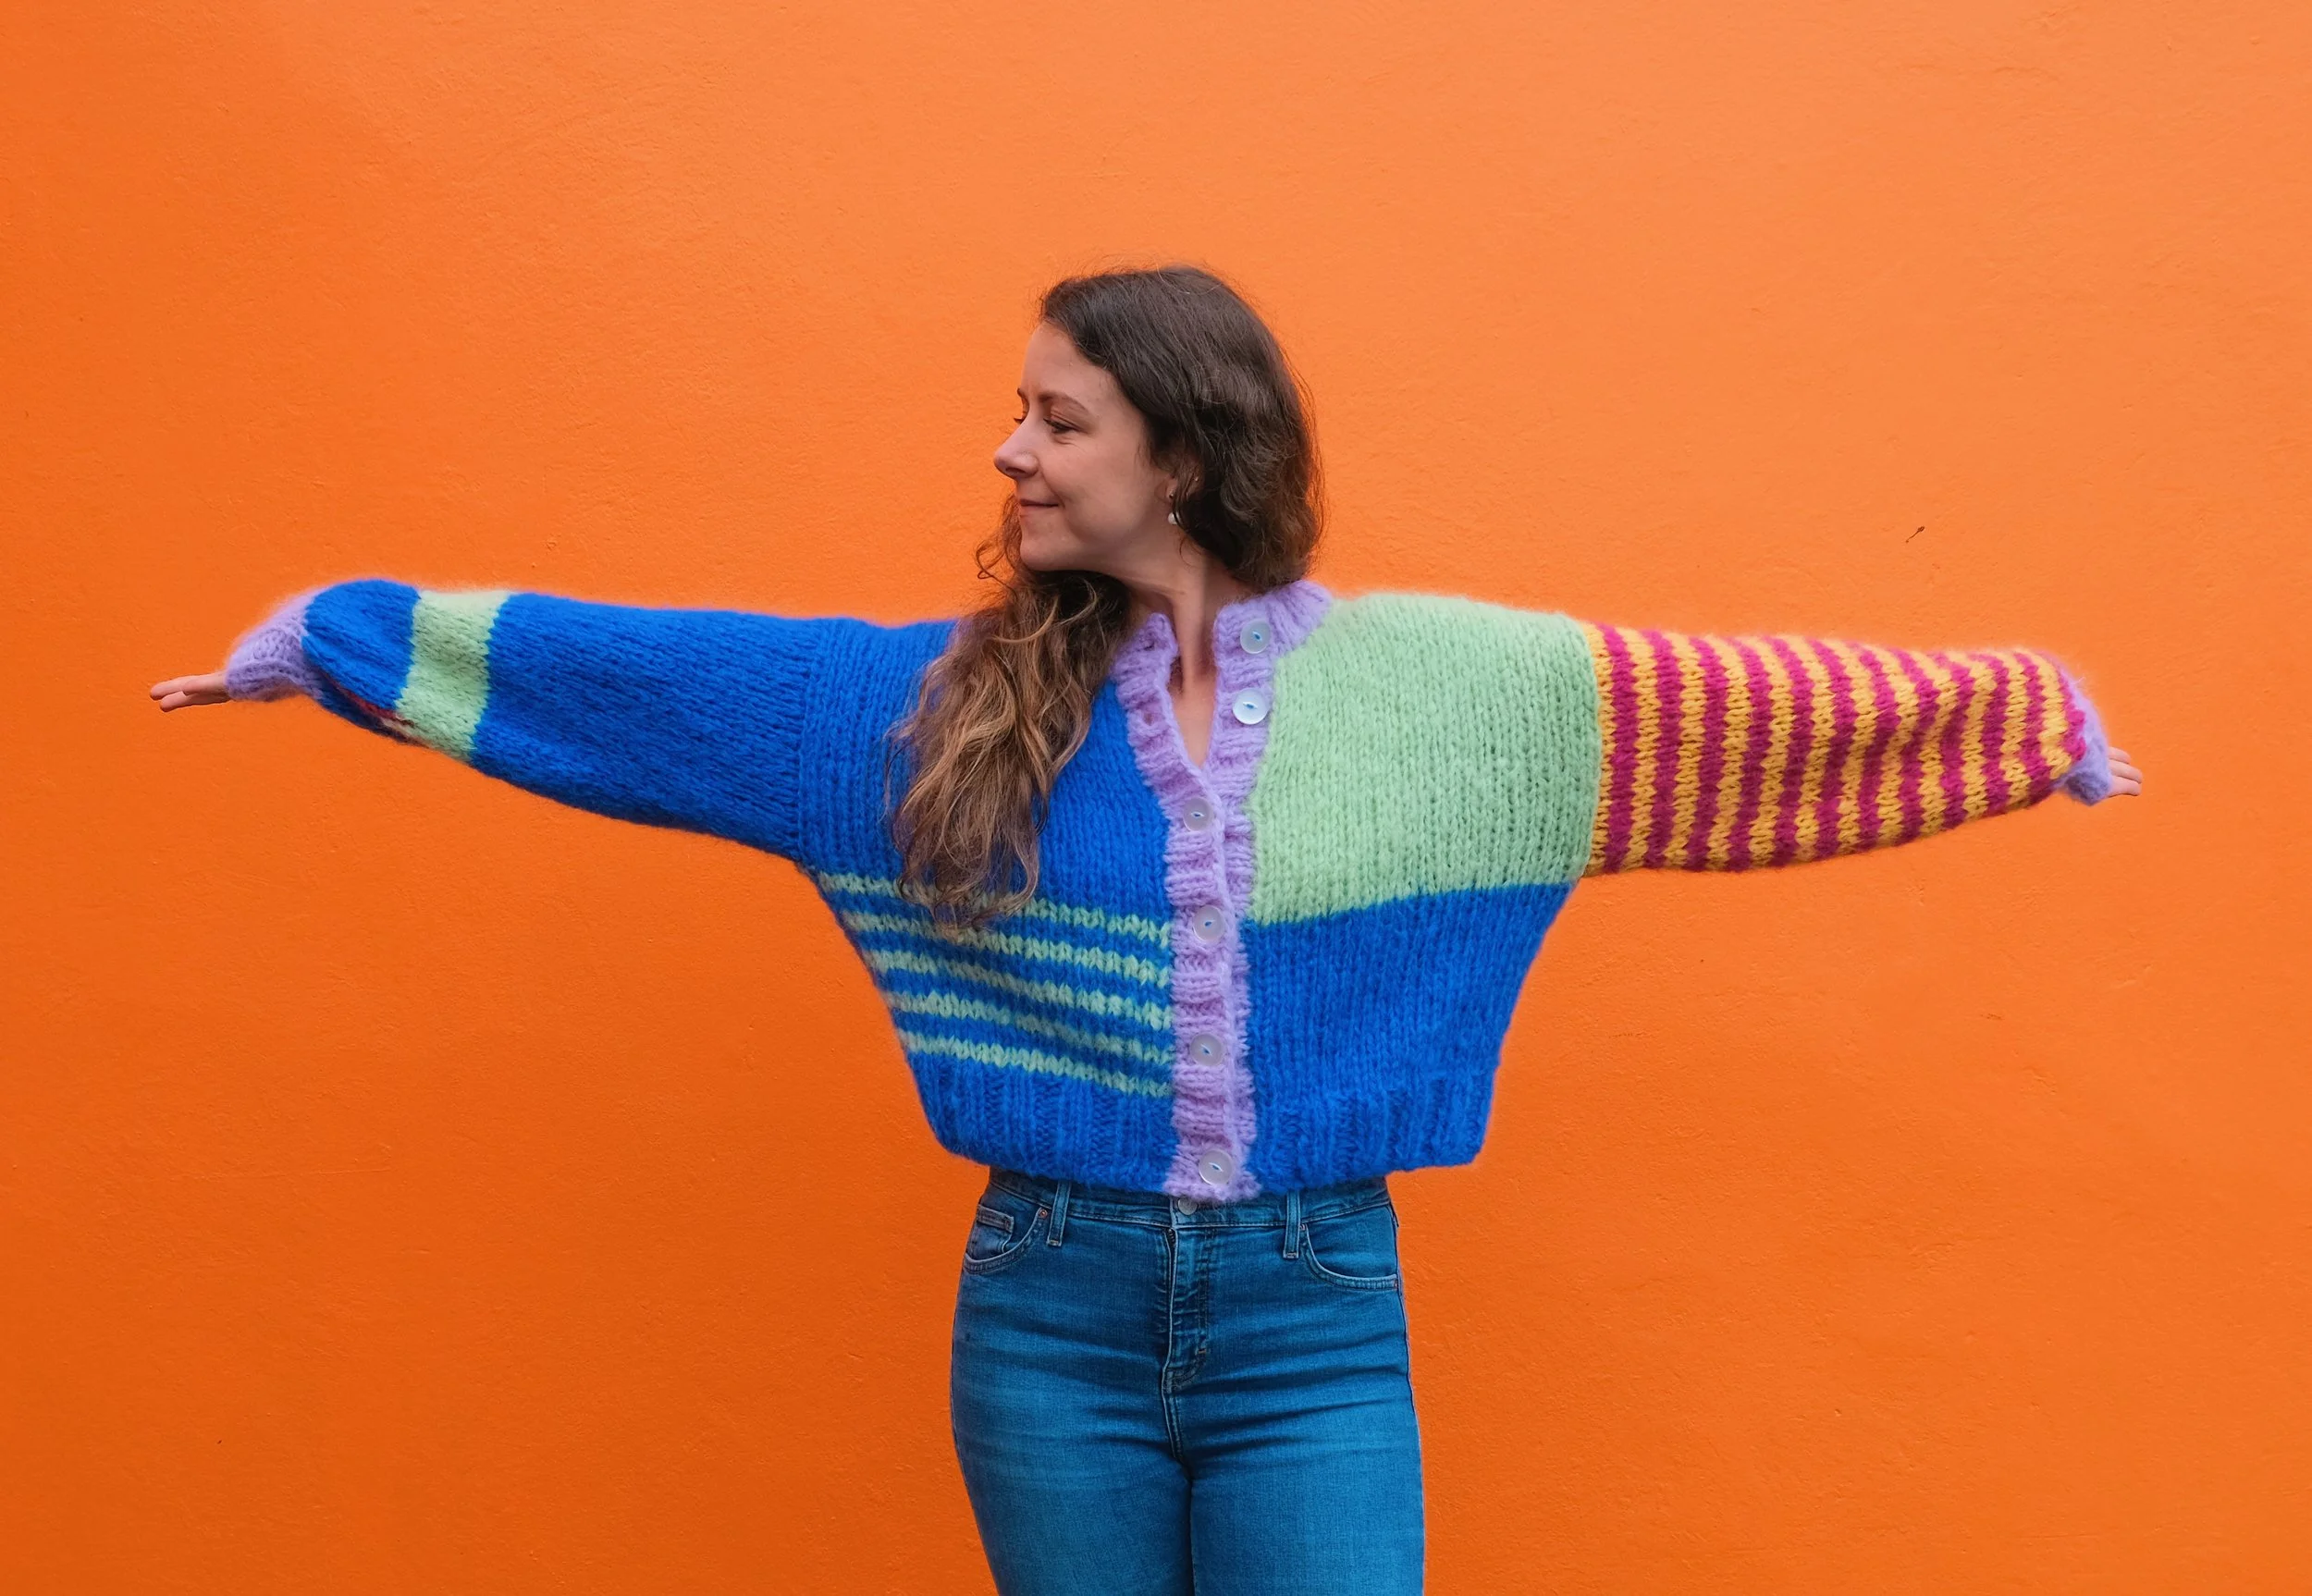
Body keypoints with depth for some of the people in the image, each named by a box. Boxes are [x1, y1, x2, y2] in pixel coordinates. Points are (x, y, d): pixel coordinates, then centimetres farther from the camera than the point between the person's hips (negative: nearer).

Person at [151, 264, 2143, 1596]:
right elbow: (635, 662, 2)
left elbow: (1743, 701, 0)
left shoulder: (1445, 677, -3)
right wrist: (347, 635, 5)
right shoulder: (941, 697, 0)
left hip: (1314, 1312, -1)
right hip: (1049, 1304, 2)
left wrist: (2014, 706, 1)